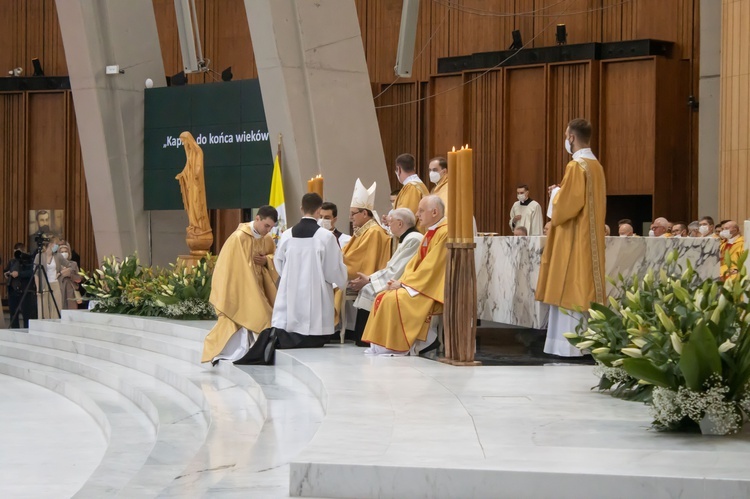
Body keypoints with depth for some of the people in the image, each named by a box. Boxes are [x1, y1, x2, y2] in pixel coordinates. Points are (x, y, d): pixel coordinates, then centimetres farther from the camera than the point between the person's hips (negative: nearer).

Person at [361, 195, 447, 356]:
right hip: (422, 284, 10)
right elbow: (415, 263, 16)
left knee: (394, 299, -25)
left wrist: (403, 283, -15)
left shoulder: (445, 233, -16)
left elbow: (431, 267, -20)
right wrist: (401, 281, -1)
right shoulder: (430, 233, 17)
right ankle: (383, 345, -2)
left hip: (435, 291, -10)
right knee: (383, 298, 1)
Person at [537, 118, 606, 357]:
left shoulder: (576, 166, -16)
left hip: (574, 239, -9)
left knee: (571, 289, -6)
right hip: (591, 239, 9)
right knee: (585, 288, 10)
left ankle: (571, 344, -6)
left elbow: (567, 205, -19)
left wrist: (556, 192, -1)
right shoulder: (596, 166, 11)